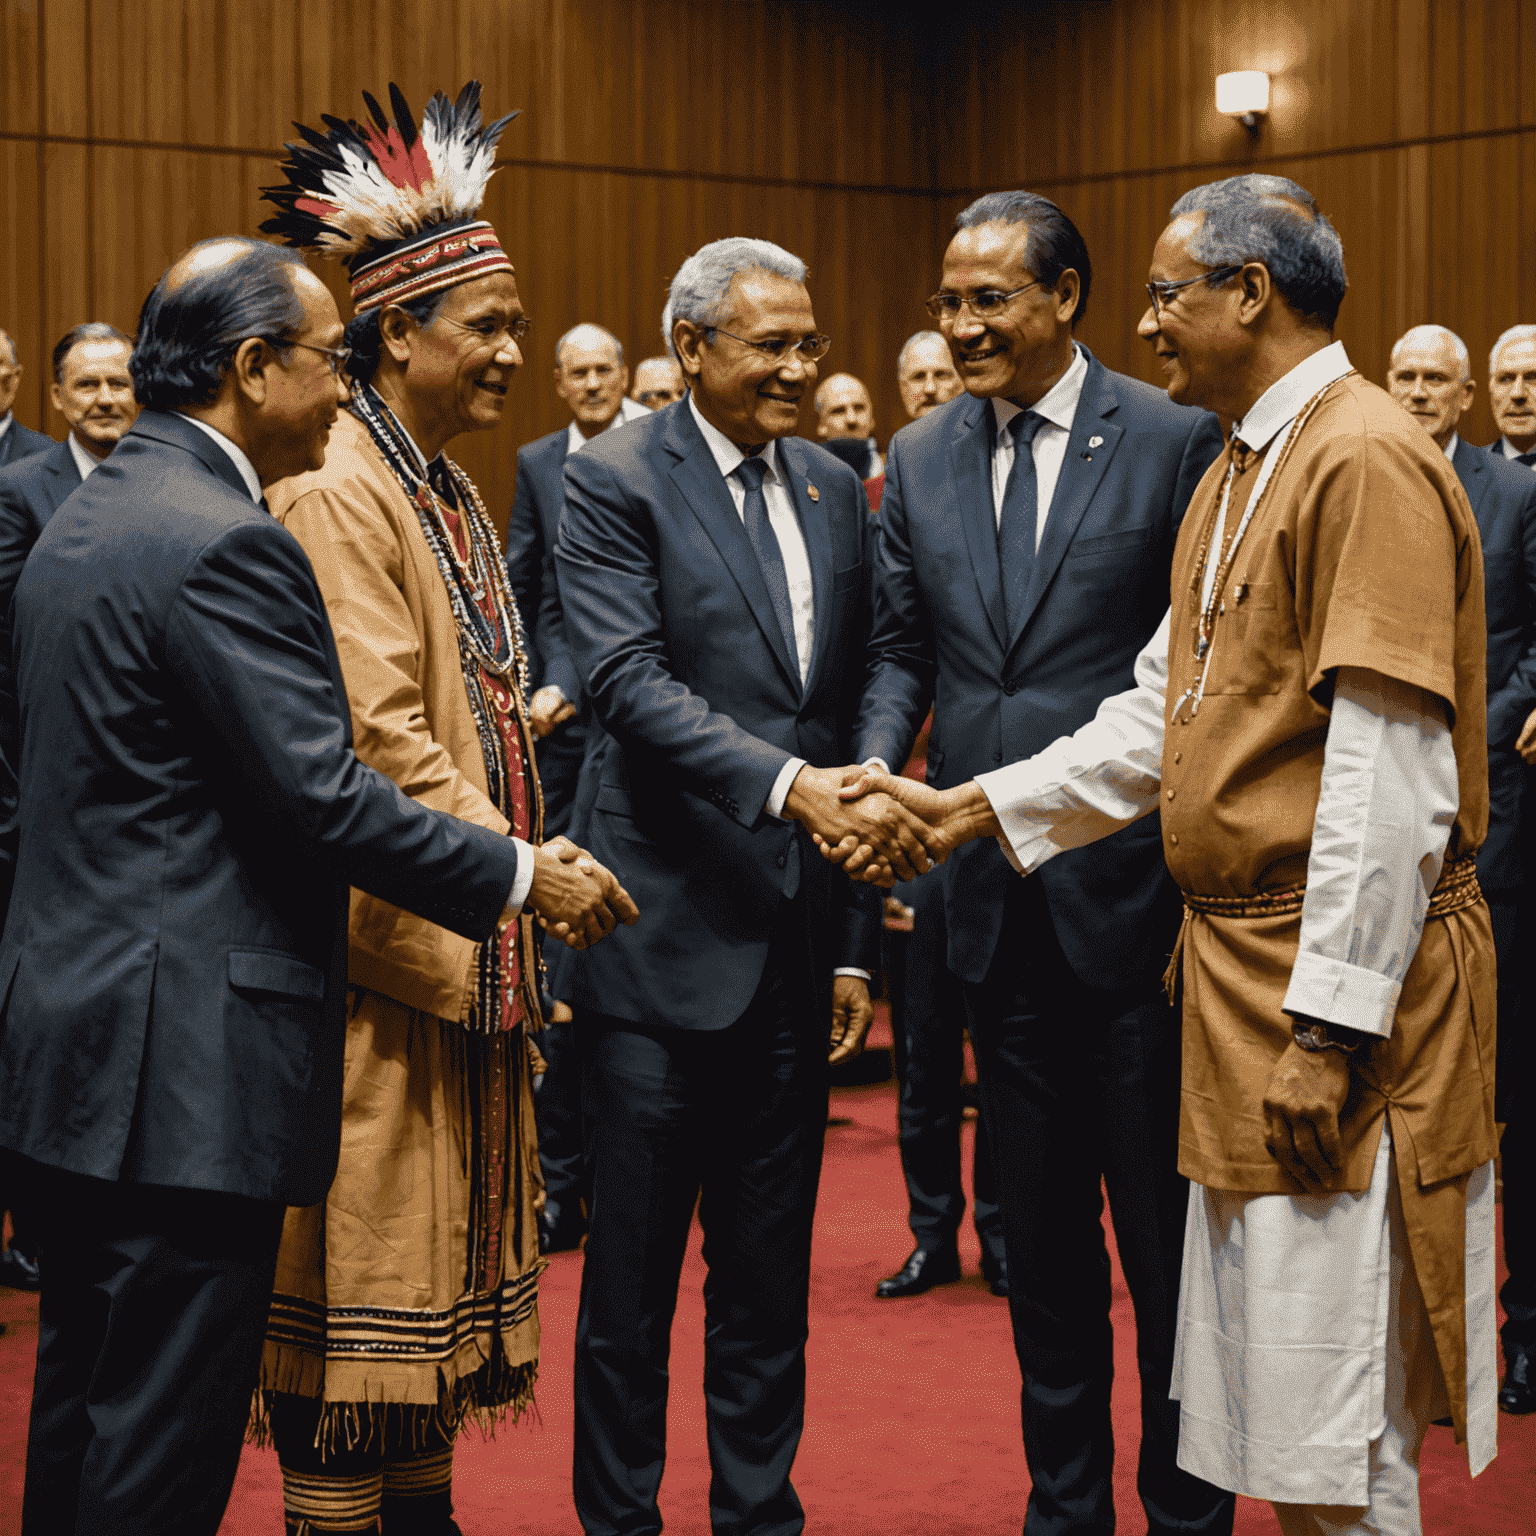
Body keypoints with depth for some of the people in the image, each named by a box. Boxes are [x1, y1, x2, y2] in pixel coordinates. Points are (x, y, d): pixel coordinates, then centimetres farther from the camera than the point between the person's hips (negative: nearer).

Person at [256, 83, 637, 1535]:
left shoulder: (448, 494, 15)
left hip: (465, 942, 9)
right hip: (379, 938, -9)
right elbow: (378, 735, -19)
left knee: (439, 1240, 13)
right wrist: (520, 870, -17)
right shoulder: (333, 499, -13)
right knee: (361, 1244, -3)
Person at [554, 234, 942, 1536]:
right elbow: (630, 681, -17)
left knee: (772, 1270, 13)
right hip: (667, 936, -5)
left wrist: (855, 941, 9)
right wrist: (789, 782, -31)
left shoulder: (835, 491, 12)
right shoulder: (616, 480, -5)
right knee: (633, 1273, 4)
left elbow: (857, 701, 13)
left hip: (795, 946, 5)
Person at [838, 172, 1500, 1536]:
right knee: (1270, 1415, 17)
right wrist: (980, 807, 7)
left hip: (1341, 980, -10)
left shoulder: (1366, 462, -16)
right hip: (1241, 962, 10)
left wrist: (1329, 1027, -23)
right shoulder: (1239, 475, 17)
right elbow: (1162, 714, 17)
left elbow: (1392, 777, -22)